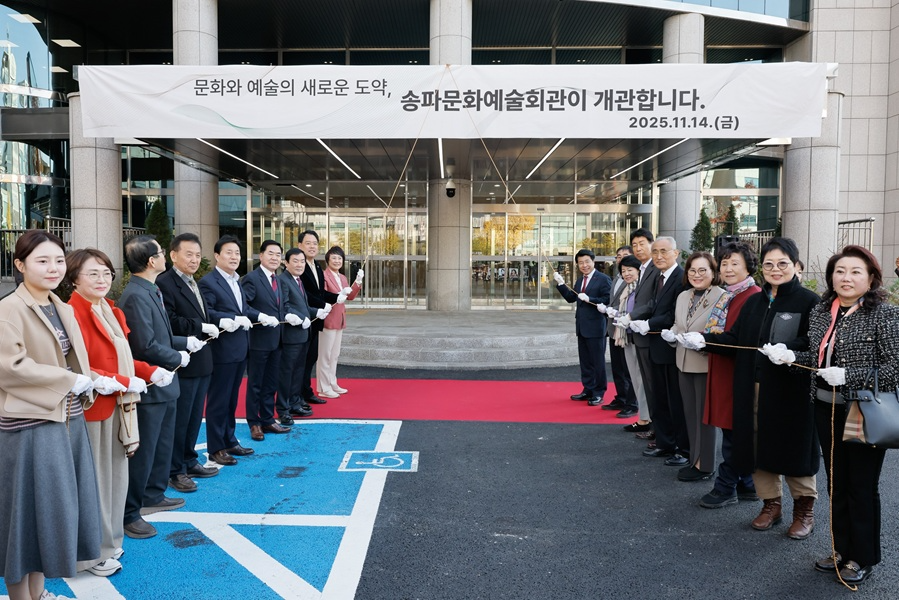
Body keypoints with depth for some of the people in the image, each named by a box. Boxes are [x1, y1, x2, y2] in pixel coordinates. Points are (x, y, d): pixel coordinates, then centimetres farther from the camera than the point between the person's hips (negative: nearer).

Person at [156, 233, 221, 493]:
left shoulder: (193, 284, 16)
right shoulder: (165, 283, -14)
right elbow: (169, 322, -24)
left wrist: (212, 326, 4)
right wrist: (202, 327, -20)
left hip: (201, 362, 9)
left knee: (195, 416, 17)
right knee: (179, 418, 2)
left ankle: (189, 461, 31)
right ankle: (175, 471, 14)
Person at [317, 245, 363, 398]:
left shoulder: (342, 278, 13)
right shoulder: (324, 276, -13)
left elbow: (351, 296, 10)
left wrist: (358, 281, 0)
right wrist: (338, 296, -30)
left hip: (339, 320, 9)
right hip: (328, 320, -9)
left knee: (334, 354, 16)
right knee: (325, 355, -1)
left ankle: (332, 384, 25)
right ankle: (324, 388, 5)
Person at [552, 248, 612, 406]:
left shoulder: (603, 279, -10)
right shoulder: (580, 280, 14)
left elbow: (608, 300, -19)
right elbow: (571, 298, 10)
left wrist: (589, 299, -24)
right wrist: (560, 283, 1)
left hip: (596, 327, -8)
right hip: (582, 326, 8)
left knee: (597, 361, 2)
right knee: (585, 361, 15)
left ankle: (598, 393, 11)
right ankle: (588, 390, 25)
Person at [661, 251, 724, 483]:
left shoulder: (721, 297, -12)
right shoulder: (683, 296, 12)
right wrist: (670, 334, 0)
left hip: (707, 364, -7)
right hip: (685, 363, 7)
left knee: (704, 414, 3)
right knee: (690, 413, 14)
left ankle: (704, 464, 15)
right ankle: (695, 459, 26)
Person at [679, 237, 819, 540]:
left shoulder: (809, 301, -5)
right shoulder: (754, 302, 13)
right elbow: (735, 339, 11)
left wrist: (787, 349, -29)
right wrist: (703, 340, -2)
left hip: (791, 389, -5)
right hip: (754, 388, 5)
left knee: (793, 445, 4)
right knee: (759, 444, 9)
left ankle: (804, 509, 24)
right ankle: (771, 504, 26)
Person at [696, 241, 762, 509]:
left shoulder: (754, 297, -15)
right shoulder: (728, 296, 15)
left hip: (738, 372, -9)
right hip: (722, 370, 9)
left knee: (732, 430, 1)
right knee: (738, 433, 16)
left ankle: (726, 487, 14)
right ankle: (747, 486, 27)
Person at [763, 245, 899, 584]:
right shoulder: (820, 312, 6)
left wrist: (849, 376, -23)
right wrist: (791, 356, -5)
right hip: (826, 410, 6)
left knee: (862, 486, 7)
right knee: (836, 483, 16)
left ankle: (863, 558, 24)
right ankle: (843, 549, 32)